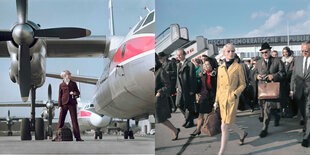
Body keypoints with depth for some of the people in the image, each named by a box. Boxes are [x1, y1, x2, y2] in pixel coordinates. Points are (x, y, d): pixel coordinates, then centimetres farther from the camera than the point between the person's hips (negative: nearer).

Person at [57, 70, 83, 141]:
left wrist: (74, 93, -9)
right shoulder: (61, 85, 7)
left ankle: (77, 137, 0)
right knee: (61, 120, 0)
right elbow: (60, 96, 6)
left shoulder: (73, 83, 10)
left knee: (74, 120, 0)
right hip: (64, 103, -1)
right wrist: (59, 105, -1)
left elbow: (78, 92, 14)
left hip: (72, 103, 1)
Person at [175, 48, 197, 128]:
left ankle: (190, 122, 16)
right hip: (181, 89, 8)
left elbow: (192, 78, -14)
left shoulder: (190, 64, -12)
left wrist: (192, 90, -16)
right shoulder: (179, 64, 14)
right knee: (179, 104, 7)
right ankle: (188, 118, 25)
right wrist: (177, 86, 13)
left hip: (188, 89, -8)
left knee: (188, 106, 1)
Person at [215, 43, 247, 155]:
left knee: (224, 127, -9)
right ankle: (242, 134, 44)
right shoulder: (220, 68, 10)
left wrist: (235, 93, -15)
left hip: (232, 99, -5)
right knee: (228, 124, 14)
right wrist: (216, 100, 15)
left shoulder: (238, 67, -3)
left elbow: (243, 84, 0)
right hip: (222, 98, 5)